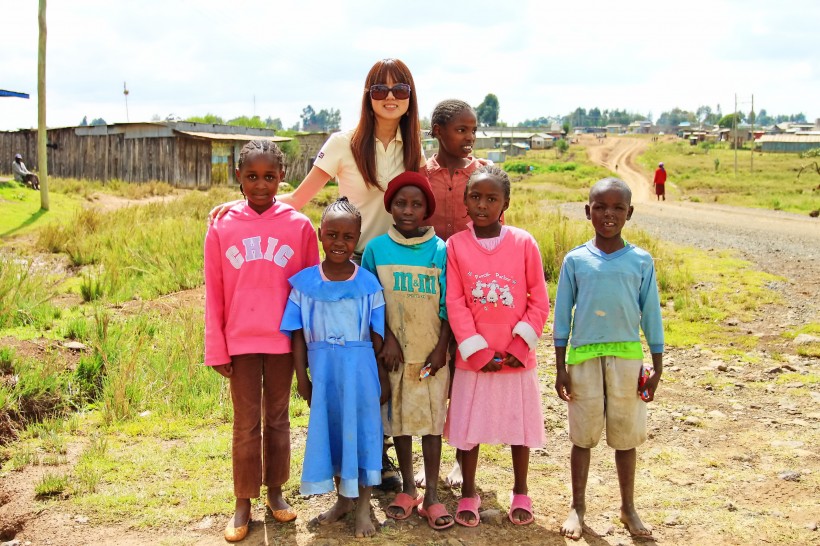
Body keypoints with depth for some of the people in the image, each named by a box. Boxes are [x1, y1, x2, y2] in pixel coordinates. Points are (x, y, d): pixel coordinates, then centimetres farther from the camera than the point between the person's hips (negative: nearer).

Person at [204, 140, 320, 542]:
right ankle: (243, 504, 17)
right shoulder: (221, 227, -2)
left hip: (283, 340, 0)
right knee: (246, 424, 7)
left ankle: (276, 491, 27)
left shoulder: (299, 226, -3)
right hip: (240, 341, 0)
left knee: (278, 418, 14)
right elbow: (214, 294, 0)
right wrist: (216, 349, -1)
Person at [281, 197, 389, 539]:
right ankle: (342, 499, 31)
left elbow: (377, 336, -2)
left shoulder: (368, 284, -6)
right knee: (330, 430, 13)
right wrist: (301, 376, -2)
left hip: (360, 368, -1)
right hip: (323, 369, 2)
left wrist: (383, 377, 0)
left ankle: (363, 506, 19)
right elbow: (298, 334, 0)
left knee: (361, 430, 6)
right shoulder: (304, 283, -3)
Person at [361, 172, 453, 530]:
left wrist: (442, 348, -7)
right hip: (395, 352, 1)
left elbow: (447, 306, -2)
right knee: (398, 419, 9)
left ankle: (432, 496, 10)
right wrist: (387, 341, -7)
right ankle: (408, 489, 24)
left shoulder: (440, 250, -4)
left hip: (431, 352, -1)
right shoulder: (376, 249, -3)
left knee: (432, 420, 2)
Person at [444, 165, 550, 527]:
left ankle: (521, 493, 29)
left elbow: (540, 301, -2)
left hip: (517, 357, 0)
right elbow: (454, 305, -6)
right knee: (468, 427, 8)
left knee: (519, 424, 11)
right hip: (472, 357, 0)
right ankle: (468, 494, 25)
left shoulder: (523, 243, -4)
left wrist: (519, 345, -9)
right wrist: (479, 351, -11)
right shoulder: (455, 246, -5)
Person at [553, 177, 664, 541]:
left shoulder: (641, 261, 1)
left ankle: (628, 507, 25)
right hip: (583, 356, 0)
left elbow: (651, 315, 5)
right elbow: (562, 315, 3)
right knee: (583, 434, 9)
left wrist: (657, 367, 4)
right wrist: (560, 368, 2)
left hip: (627, 356, 0)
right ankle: (578, 507, 23)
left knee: (625, 435, 9)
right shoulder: (576, 260, 0)